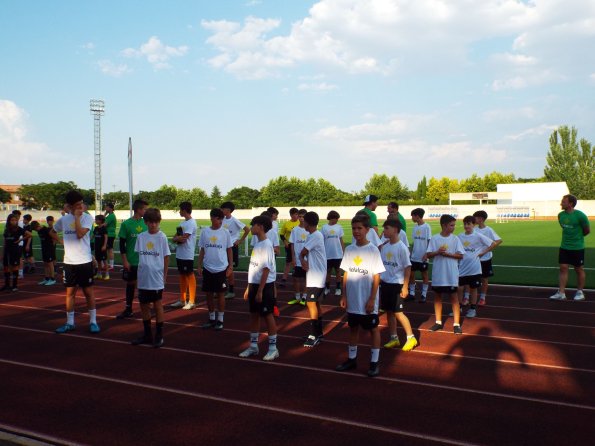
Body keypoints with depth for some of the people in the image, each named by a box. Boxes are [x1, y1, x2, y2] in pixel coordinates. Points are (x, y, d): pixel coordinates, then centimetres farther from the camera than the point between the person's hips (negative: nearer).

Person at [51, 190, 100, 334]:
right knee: (70, 292, 11)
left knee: (88, 292, 4)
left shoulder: (87, 217, -7)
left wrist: (77, 216, -17)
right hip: (69, 262, 4)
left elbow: (80, 234, -22)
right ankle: (69, 323, 20)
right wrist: (62, 241, 6)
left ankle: (93, 321, 13)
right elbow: (52, 232, 22)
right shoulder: (63, 219, 4)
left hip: (85, 261, -3)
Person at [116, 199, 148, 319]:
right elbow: (122, 244, -4)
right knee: (130, 284, 9)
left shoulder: (146, 223, 1)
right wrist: (125, 261, -8)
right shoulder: (126, 224, -6)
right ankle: (128, 310, 21)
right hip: (131, 262, -2)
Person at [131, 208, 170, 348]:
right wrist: (140, 270, 5)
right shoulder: (140, 237, 3)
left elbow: (166, 257, -2)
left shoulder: (162, 237, -6)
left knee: (157, 306, 5)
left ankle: (159, 336, 16)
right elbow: (139, 255, 11)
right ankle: (147, 334, 27)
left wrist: (165, 275, -1)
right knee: (144, 306, 13)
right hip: (143, 278, 4)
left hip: (156, 278, -4)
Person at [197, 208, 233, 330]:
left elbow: (229, 250, 2)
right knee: (209, 294, 10)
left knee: (220, 294, 4)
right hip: (207, 268, 2)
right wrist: (199, 266, 4)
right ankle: (212, 318, 24)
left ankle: (220, 320, 15)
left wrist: (230, 266, -2)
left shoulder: (225, 232, -4)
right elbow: (202, 250, 7)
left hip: (221, 269, -2)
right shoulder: (204, 232, 1)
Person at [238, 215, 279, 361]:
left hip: (265, 286, -9)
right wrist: (249, 287, 17)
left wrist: (260, 291, -20)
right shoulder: (258, 244, 11)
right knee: (254, 315, 14)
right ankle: (253, 346, 26)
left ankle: (273, 348, 13)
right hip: (255, 285, 9)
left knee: (267, 315, 1)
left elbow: (266, 269, -19)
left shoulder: (266, 245, -17)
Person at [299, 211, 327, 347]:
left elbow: (302, 252, -17)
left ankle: (315, 335, -6)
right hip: (314, 275, 10)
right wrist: (303, 260, -12)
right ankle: (318, 332, 23)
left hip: (316, 276, -10)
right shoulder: (312, 236, 13)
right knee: (315, 303, 14)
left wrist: (302, 258, 2)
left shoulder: (316, 236, -18)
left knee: (311, 303, -10)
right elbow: (304, 252, 6)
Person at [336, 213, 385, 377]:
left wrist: (372, 299, -13)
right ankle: (352, 359, 30)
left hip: (368, 301, -5)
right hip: (352, 300, 5)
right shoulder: (349, 249, 2)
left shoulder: (373, 250, -11)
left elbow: (376, 277, -10)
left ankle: (374, 362, 18)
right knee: (353, 328, 16)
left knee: (373, 329, 8)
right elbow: (346, 274, 7)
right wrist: (344, 295, 5)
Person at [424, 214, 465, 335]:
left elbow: (460, 255, -5)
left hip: (451, 275, -1)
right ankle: (438, 322, 24)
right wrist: (437, 252, -19)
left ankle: (456, 324, 8)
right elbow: (428, 255, -1)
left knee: (454, 298, 2)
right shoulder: (434, 239, -2)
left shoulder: (455, 239, -2)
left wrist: (447, 254, -17)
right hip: (437, 274, 1)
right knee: (437, 297, 11)